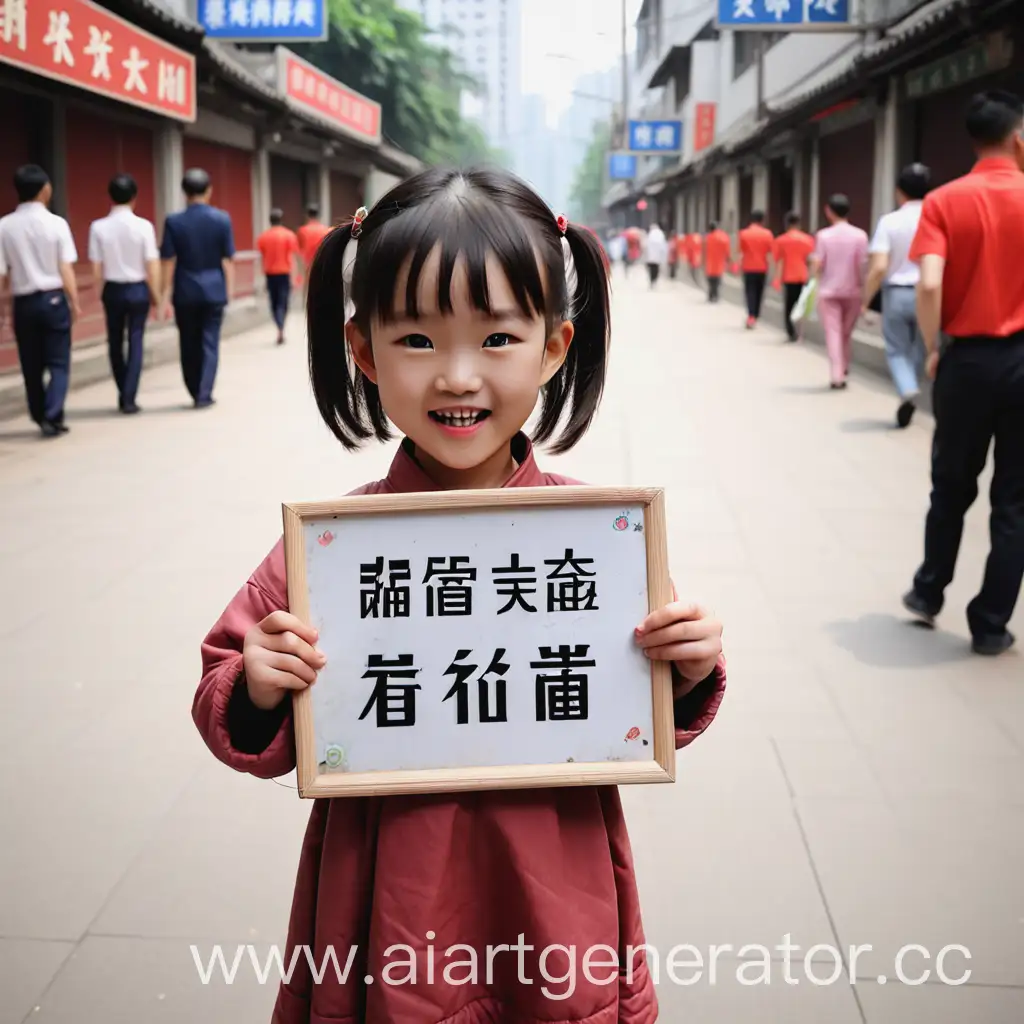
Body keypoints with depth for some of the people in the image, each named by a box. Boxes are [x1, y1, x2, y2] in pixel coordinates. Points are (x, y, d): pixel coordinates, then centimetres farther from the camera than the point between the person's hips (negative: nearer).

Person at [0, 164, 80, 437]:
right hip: (53, 299, -2)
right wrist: (74, 302, 2)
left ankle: (41, 417, 23)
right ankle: (52, 417, -5)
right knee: (58, 362, 6)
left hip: (23, 302, 2)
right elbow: (66, 269, -8)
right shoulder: (56, 223, -8)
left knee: (31, 365, 14)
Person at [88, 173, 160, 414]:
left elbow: (97, 270, -5)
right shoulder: (143, 226, -10)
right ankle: (129, 399, 1)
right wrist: (155, 294, 4)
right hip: (138, 289, -1)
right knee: (135, 342, 5)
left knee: (115, 342, 15)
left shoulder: (98, 227, -8)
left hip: (113, 290, 1)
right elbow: (152, 266, -8)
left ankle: (123, 395, 25)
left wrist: (109, 277, 14)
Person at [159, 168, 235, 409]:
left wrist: (165, 295, 1)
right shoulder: (222, 219, -4)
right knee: (210, 342, 4)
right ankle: (204, 394, -1)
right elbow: (227, 260, -2)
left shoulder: (174, 222, -5)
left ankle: (195, 392, 20)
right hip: (214, 290, 0)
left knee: (189, 344, 12)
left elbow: (169, 262, -4)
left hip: (185, 292, 0)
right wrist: (229, 290, 6)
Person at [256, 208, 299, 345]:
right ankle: (281, 330, -14)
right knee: (282, 303, 0)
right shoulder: (289, 235, -5)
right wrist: (294, 276, -5)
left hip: (270, 274, 2)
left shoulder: (263, 237, 3)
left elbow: (262, 258, 5)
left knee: (274, 303, 12)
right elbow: (292, 256, -8)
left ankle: (280, 330, 6)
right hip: (284, 273, -2)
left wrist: (265, 274, 14)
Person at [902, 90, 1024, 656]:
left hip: (967, 358, 1)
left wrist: (932, 349, -2)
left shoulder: (944, 201, -4)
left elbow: (929, 285, -16)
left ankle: (929, 593, 32)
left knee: (952, 487, 19)